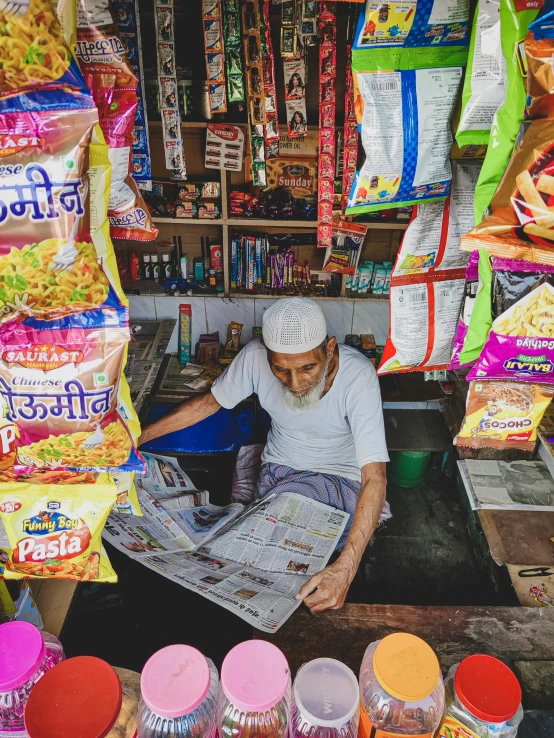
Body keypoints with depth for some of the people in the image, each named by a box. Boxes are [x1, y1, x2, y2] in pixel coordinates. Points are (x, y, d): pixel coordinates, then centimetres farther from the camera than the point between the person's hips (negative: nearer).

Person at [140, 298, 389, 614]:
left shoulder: (358, 375, -29)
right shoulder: (255, 356, -19)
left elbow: (374, 476, -33)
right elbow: (209, 402, 0)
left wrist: (345, 568, -45)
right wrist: (136, 438, -3)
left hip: (341, 479, -3)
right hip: (279, 468, 3)